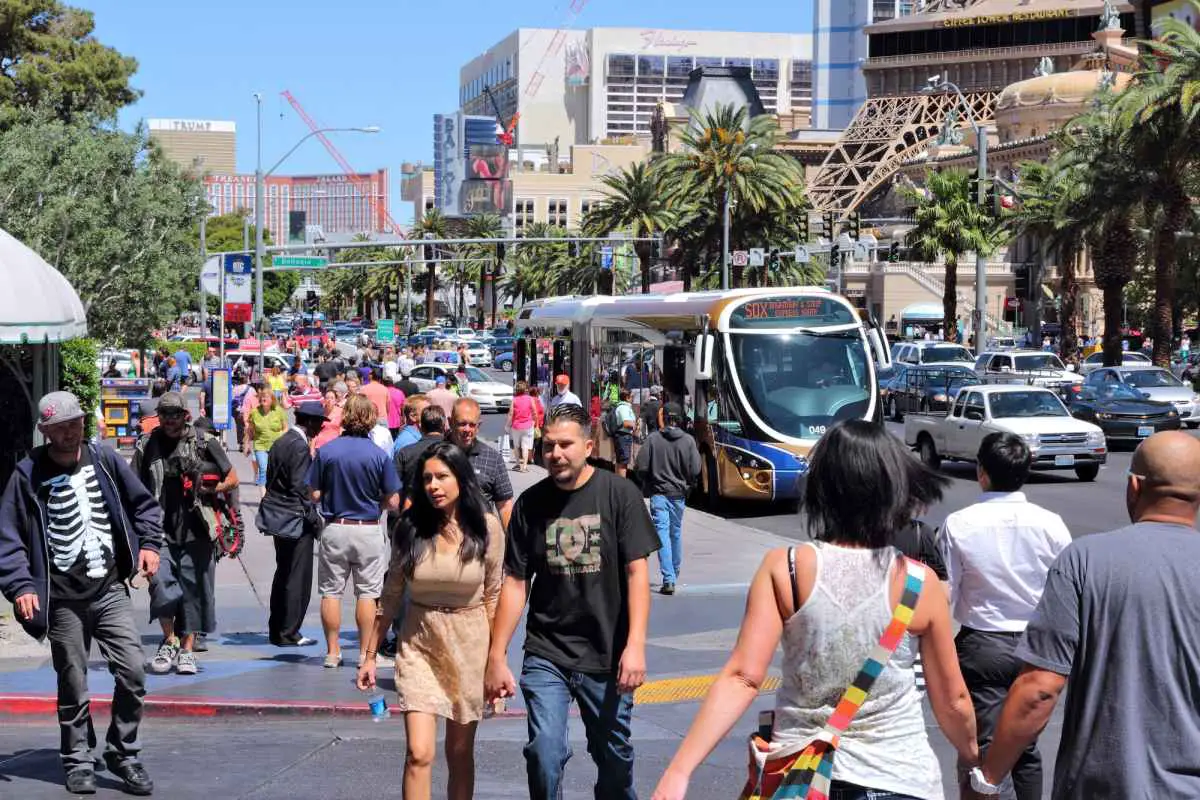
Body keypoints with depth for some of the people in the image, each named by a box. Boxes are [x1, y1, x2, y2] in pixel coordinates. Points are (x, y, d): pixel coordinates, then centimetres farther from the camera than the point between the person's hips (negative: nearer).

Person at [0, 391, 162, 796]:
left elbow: (144, 504, 15)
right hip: (63, 599, -2)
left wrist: (149, 543, 1)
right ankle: (77, 762, 22)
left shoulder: (104, 460, 3)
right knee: (73, 685, 6)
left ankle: (122, 753, 10)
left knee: (132, 671, -7)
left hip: (110, 591, 2)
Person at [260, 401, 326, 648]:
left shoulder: (280, 442, 11)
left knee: (283, 575, 18)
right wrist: (314, 519, -14)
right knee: (298, 578, -2)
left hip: (278, 517, 10)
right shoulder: (300, 447, -18)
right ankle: (289, 634, 1)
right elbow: (301, 487, -20)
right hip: (296, 521, -10)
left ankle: (276, 629, 23)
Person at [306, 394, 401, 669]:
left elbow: (315, 495, -5)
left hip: (334, 529, 1)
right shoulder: (379, 455, -9)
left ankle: (332, 652, 11)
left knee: (331, 592, 9)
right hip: (368, 531, -1)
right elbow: (393, 502, -7)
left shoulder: (326, 451, -7)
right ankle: (365, 653, 8)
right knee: (367, 593, 7)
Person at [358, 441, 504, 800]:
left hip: (469, 647, 0)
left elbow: (492, 596, 1)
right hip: (418, 646, 0)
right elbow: (391, 596, 3)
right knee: (418, 753, -10)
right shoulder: (411, 527, -4)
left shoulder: (487, 528, -6)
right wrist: (370, 654, 5)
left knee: (460, 753, 10)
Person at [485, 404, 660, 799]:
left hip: (607, 655, -1)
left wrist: (635, 645, -16)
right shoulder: (530, 503, 2)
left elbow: (637, 572, -7)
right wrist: (496, 656, 1)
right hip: (545, 655, 1)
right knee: (544, 751, -13)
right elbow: (515, 583, 5)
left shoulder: (620, 494, -5)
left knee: (614, 755, 10)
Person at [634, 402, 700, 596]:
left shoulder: (653, 439, -8)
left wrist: (649, 485, 11)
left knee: (662, 533, -6)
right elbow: (695, 470, -6)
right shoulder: (688, 440, -5)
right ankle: (674, 573, 34)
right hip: (679, 493, 2)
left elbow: (641, 467, -8)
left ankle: (668, 579, -17)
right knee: (676, 532, 18)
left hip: (658, 493, -2)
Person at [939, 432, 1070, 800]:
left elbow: (946, 595, -8)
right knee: (1026, 746, 18)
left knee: (980, 746, 4)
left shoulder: (959, 524, -13)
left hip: (981, 645, -2)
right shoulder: (1050, 524, -9)